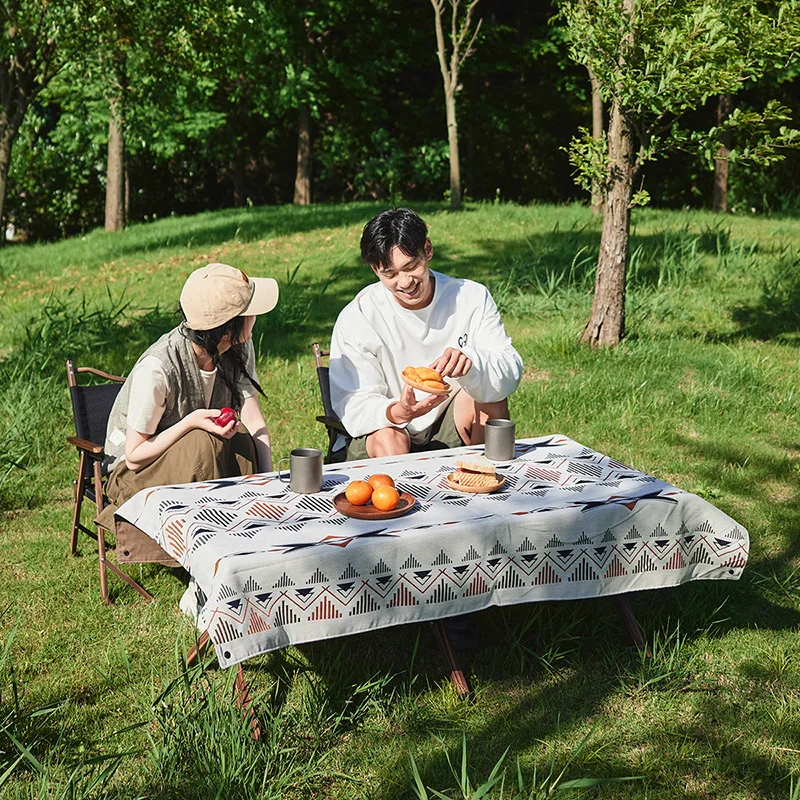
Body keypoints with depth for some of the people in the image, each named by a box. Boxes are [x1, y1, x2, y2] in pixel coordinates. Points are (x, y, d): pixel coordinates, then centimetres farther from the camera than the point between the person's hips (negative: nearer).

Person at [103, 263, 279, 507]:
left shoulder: (239, 349, -10)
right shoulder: (156, 368, -30)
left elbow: (254, 422, -11)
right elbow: (135, 456, -21)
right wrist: (191, 423, -34)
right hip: (135, 474, -5)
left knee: (240, 435, -26)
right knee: (203, 442, -33)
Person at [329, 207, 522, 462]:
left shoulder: (472, 297, -7)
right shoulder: (356, 319, -12)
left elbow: (510, 371, -15)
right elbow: (352, 406, -15)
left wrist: (469, 363, -38)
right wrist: (396, 413, -37)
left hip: (450, 432, 3)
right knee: (388, 441, -35)